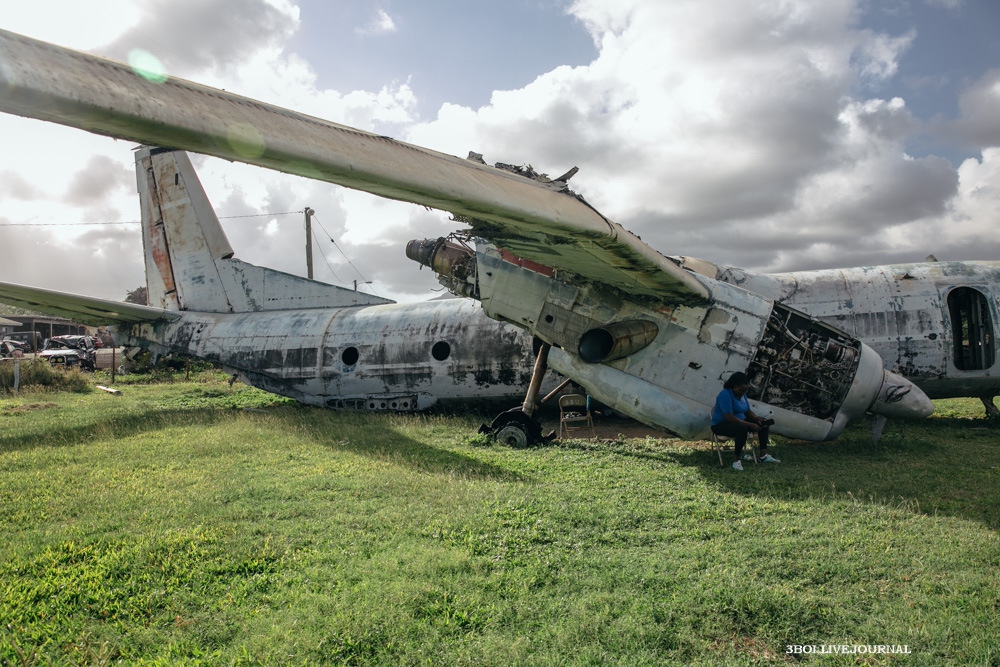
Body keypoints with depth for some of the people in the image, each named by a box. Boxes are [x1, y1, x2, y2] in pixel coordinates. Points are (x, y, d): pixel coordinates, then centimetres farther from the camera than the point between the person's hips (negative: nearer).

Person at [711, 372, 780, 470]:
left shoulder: (742, 395, 8)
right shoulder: (725, 395, -22)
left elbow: (748, 411, 14)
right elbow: (729, 417, -29)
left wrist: (757, 419, -8)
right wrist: (750, 425, -28)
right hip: (721, 425, -10)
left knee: (763, 424, 1)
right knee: (742, 428, -38)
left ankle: (763, 455, 0)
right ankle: (736, 460, -31)